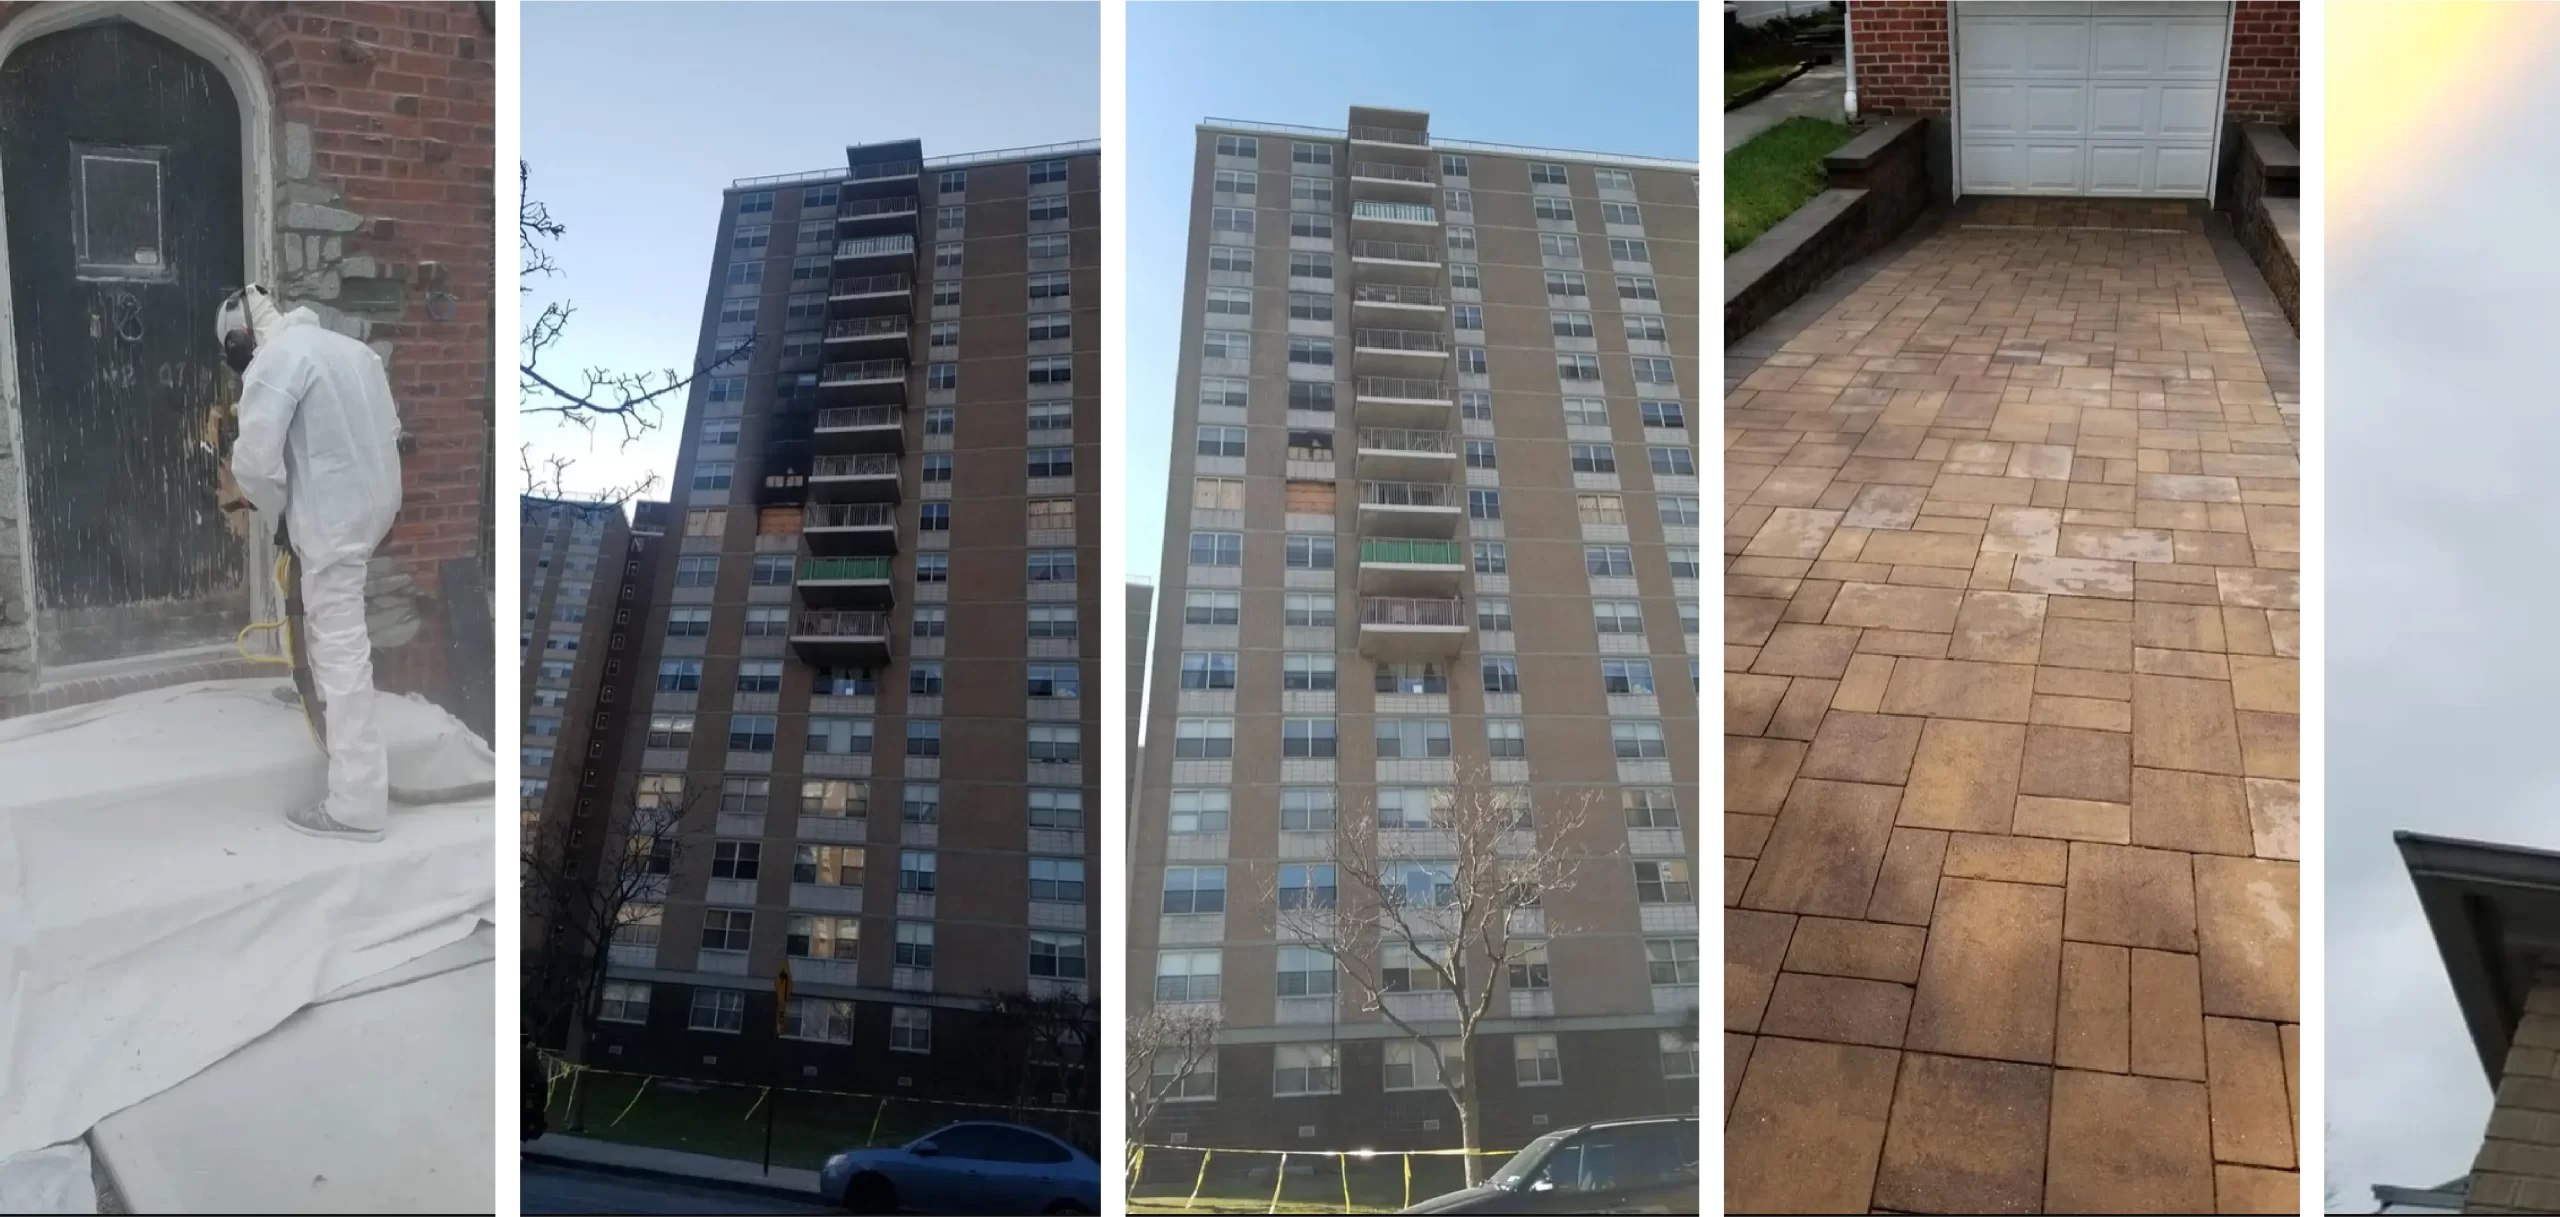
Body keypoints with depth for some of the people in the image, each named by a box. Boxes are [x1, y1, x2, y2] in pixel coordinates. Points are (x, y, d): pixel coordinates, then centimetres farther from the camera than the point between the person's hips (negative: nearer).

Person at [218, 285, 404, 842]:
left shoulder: (272, 361, -14)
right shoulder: (350, 346, 13)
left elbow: (254, 462, -18)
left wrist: (274, 509, 0)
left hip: (332, 516, -9)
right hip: (375, 501, 9)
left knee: (341, 649, -5)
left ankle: (357, 805, -2)